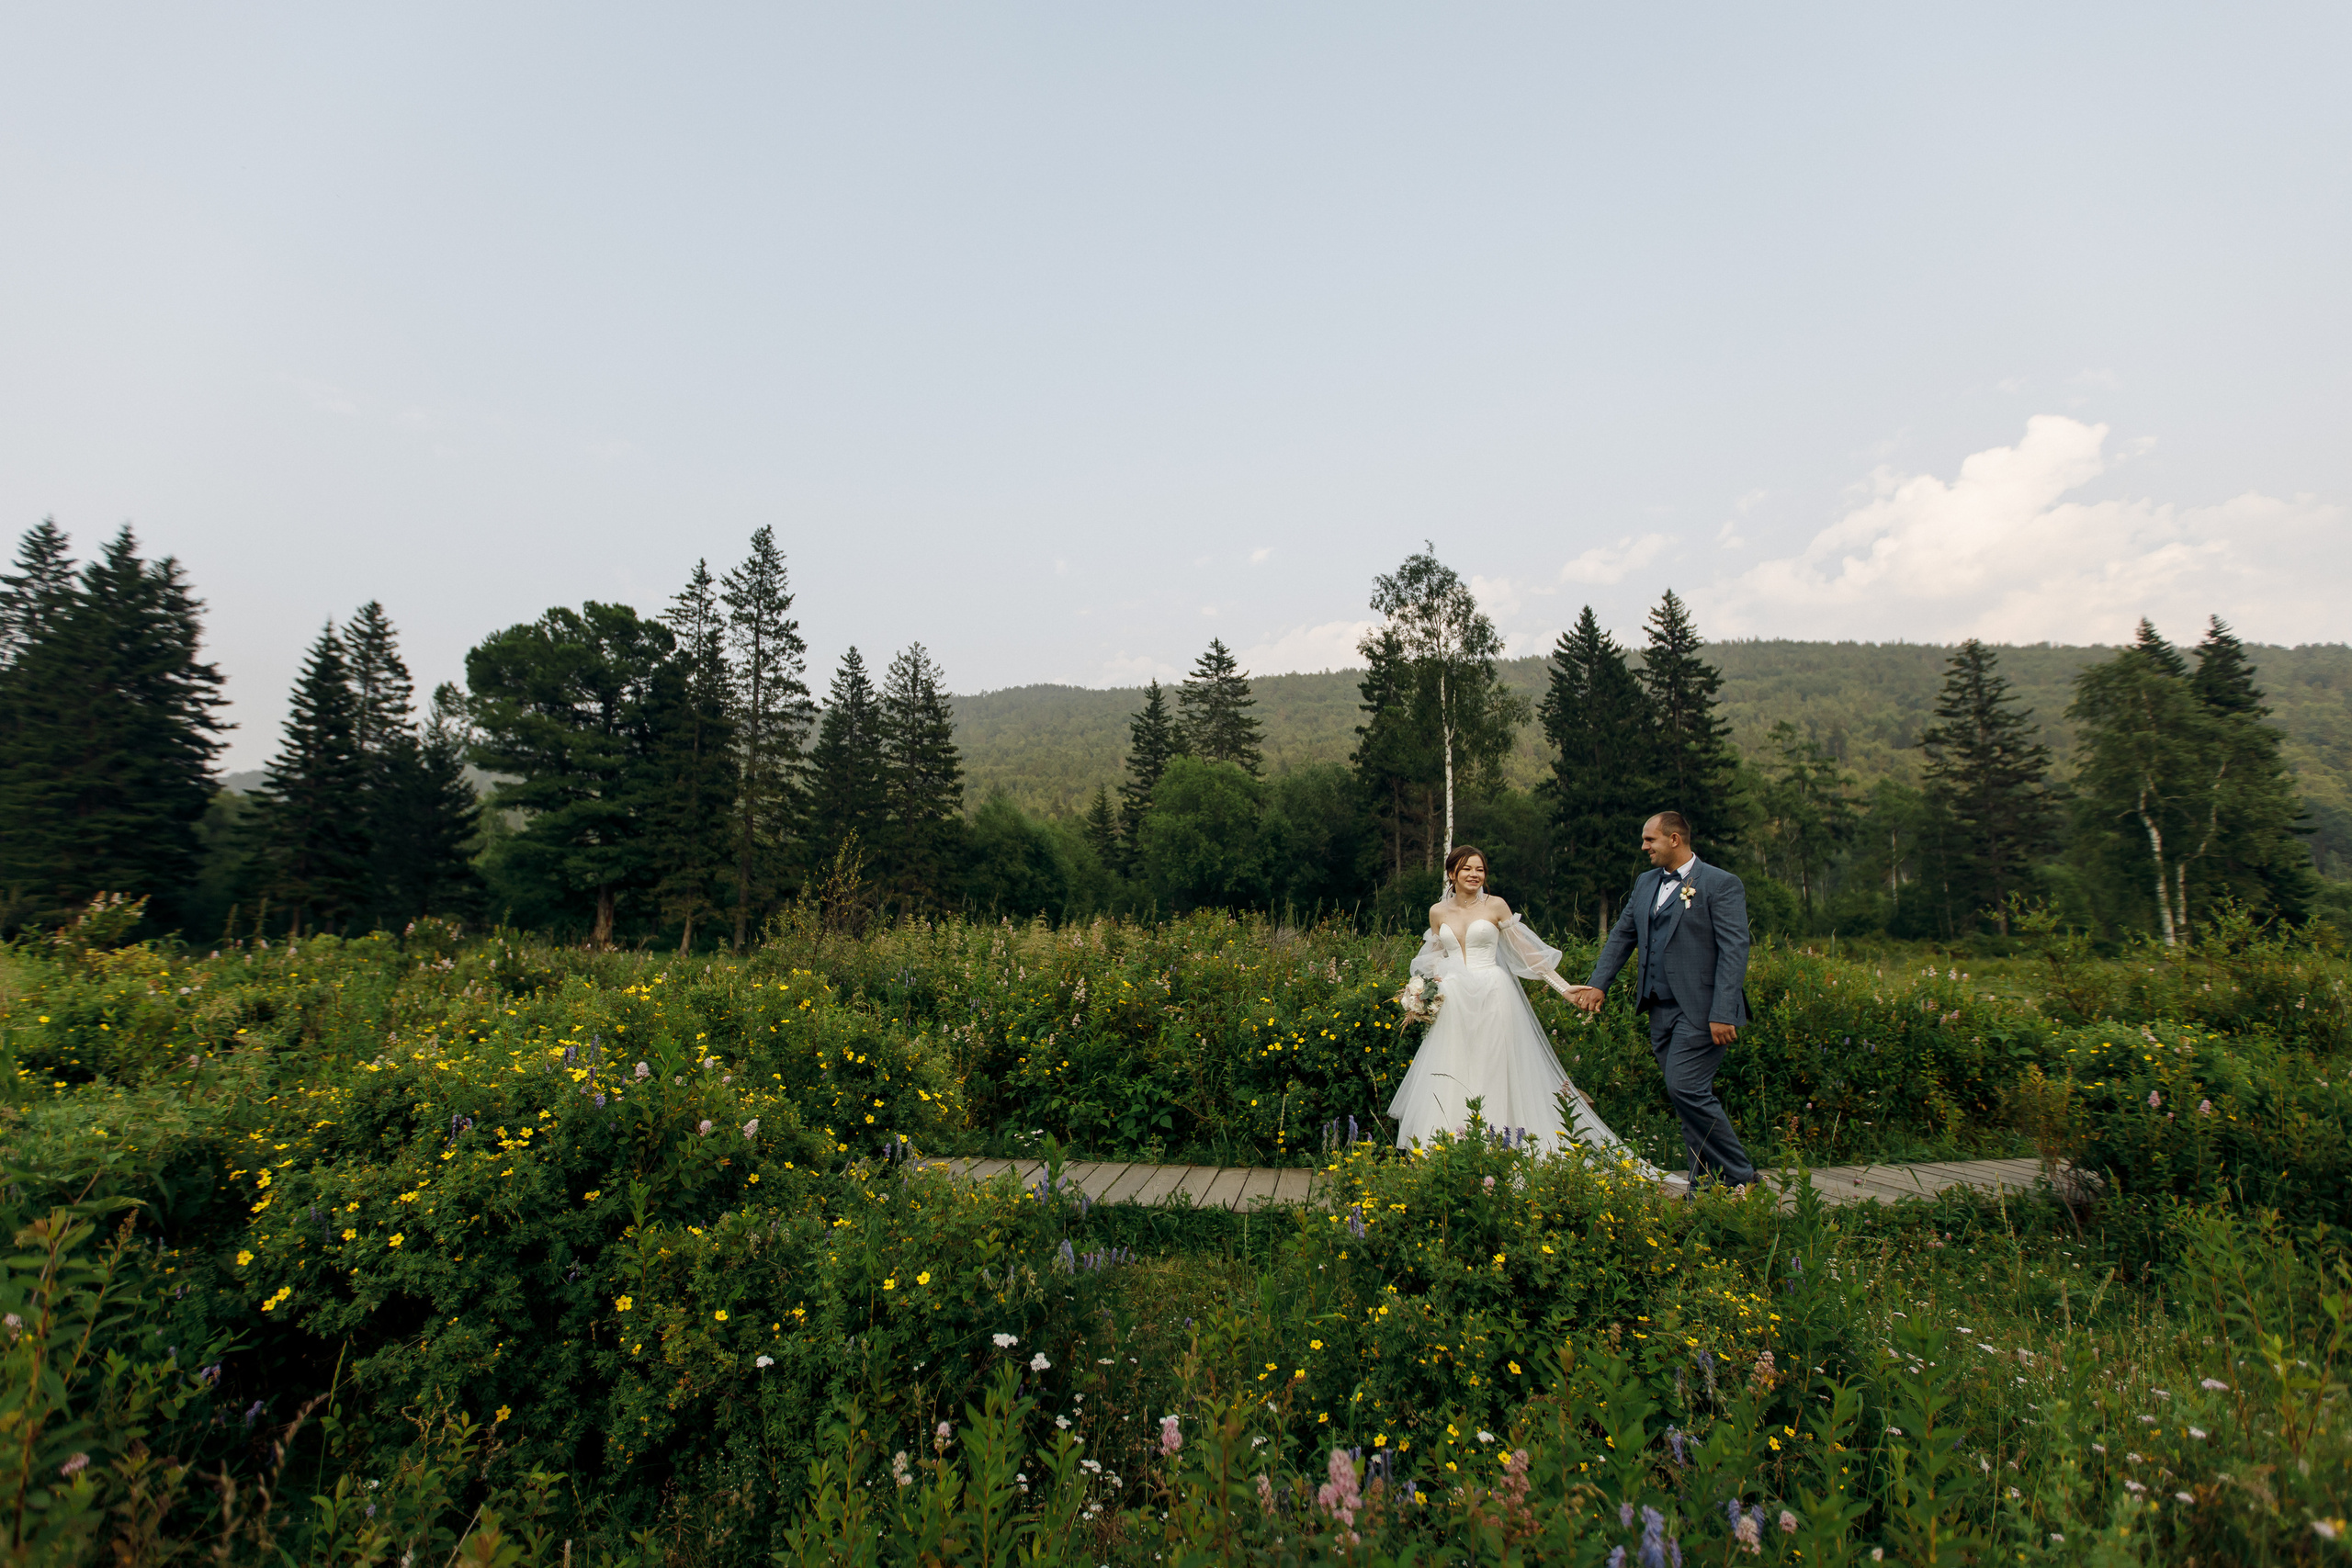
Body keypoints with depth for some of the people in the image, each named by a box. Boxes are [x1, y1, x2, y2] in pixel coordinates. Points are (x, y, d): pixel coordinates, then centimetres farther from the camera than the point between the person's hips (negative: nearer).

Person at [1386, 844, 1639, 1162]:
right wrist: (1436, 985, 1)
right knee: (1452, 1074, 2)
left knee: (1493, 1070, -1)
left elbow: (1525, 950, 2)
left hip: (1492, 995, -2)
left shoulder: (1496, 906, 0)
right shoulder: (1438, 912, 8)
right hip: (1453, 1001, 3)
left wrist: (1563, 986, -1)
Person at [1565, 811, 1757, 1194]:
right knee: (1689, 1094, 10)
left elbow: (1734, 951, -13)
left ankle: (1739, 1176, 4)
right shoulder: (1645, 882, 15)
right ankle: (1707, 1184, 18)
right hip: (1660, 1008, 7)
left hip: (1700, 1009, -7)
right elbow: (1622, 936, 19)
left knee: (1685, 1088, -13)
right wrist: (1598, 983, 9)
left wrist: (1723, 1014, -19)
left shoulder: (1721, 884, -6)